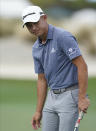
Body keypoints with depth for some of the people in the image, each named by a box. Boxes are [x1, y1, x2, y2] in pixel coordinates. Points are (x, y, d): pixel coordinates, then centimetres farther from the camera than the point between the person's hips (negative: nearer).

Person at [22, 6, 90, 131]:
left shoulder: (63, 37, -17)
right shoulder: (36, 49, 8)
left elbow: (82, 66, -20)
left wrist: (82, 98, -22)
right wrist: (38, 111, 12)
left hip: (70, 95, -8)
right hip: (52, 96, 8)